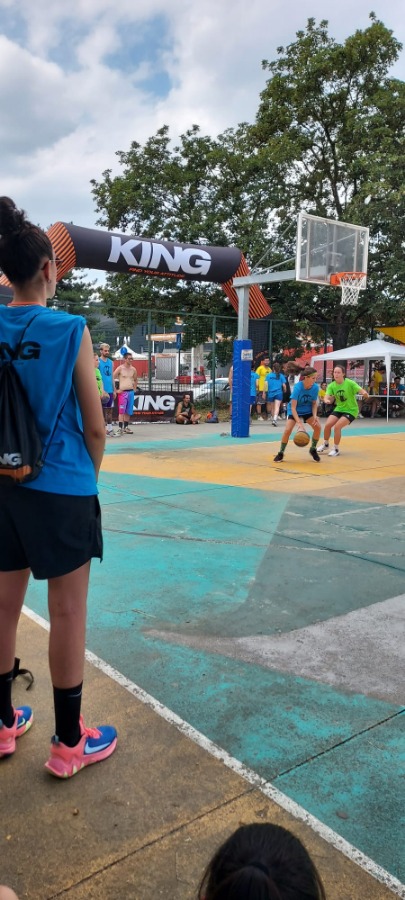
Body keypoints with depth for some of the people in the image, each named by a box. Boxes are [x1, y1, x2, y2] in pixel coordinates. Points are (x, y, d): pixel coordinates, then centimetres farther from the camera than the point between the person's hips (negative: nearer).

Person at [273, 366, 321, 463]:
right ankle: (281, 453, -1)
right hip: (294, 410, -3)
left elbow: (314, 403, -3)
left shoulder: (315, 387, -19)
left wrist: (314, 416, -21)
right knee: (288, 429, -21)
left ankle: (313, 449, 8)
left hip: (307, 410, 4)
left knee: (318, 427, -15)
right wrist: (299, 423, -39)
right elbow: (293, 408, -30)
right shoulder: (297, 387, -30)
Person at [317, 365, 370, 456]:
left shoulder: (350, 383, -19)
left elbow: (362, 391, -27)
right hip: (339, 409, 4)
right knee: (327, 424, -10)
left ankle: (336, 449, -2)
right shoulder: (331, 385, -7)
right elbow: (327, 397, -18)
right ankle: (325, 444, 17)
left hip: (351, 410, -4)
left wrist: (365, 394, -51)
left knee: (337, 426, -21)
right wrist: (327, 400, -42)